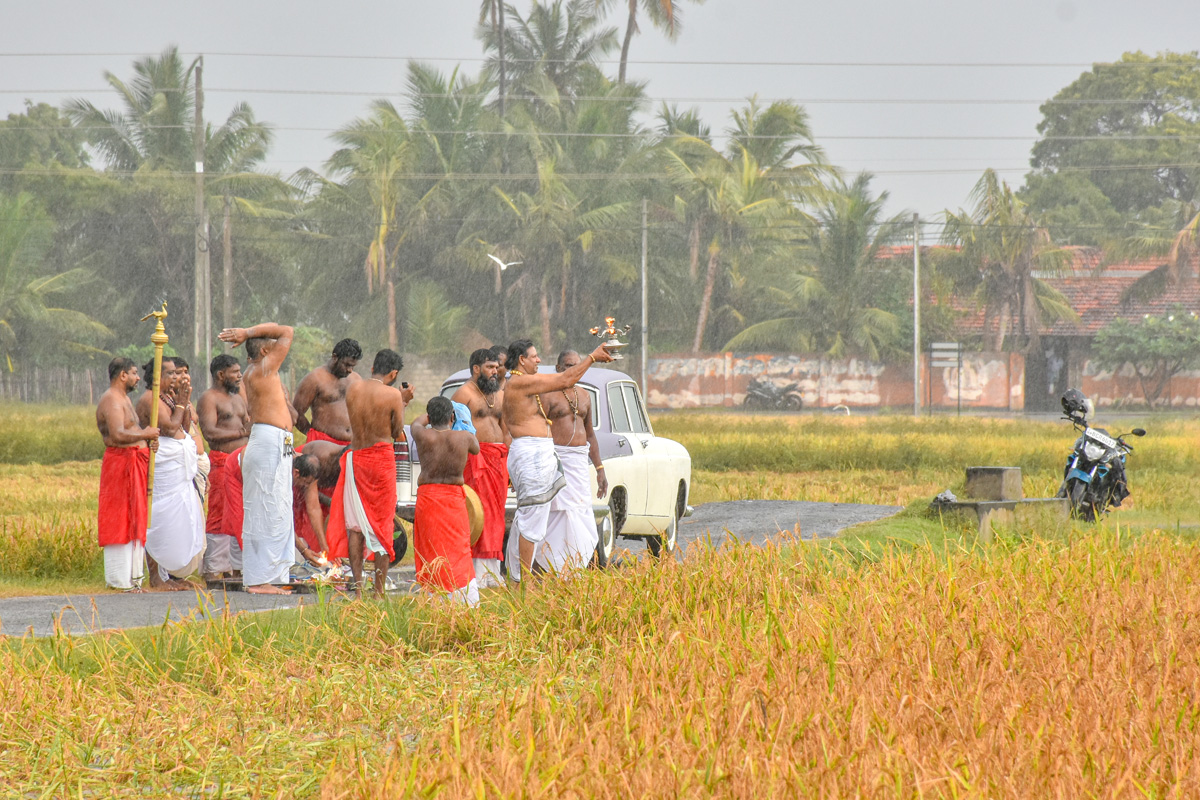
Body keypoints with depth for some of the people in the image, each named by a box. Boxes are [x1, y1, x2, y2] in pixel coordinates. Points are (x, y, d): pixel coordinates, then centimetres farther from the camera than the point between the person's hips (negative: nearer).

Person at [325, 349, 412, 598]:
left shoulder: (353, 389, 1)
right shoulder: (392, 394, -10)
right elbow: (397, 433, -2)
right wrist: (403, 402, 12)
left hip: (355, 455, 3)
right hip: (382, 457, -3)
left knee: (354, 524, 8)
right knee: (382, 524, 4)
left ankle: (358, 587, 6)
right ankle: (379, 590, 3)